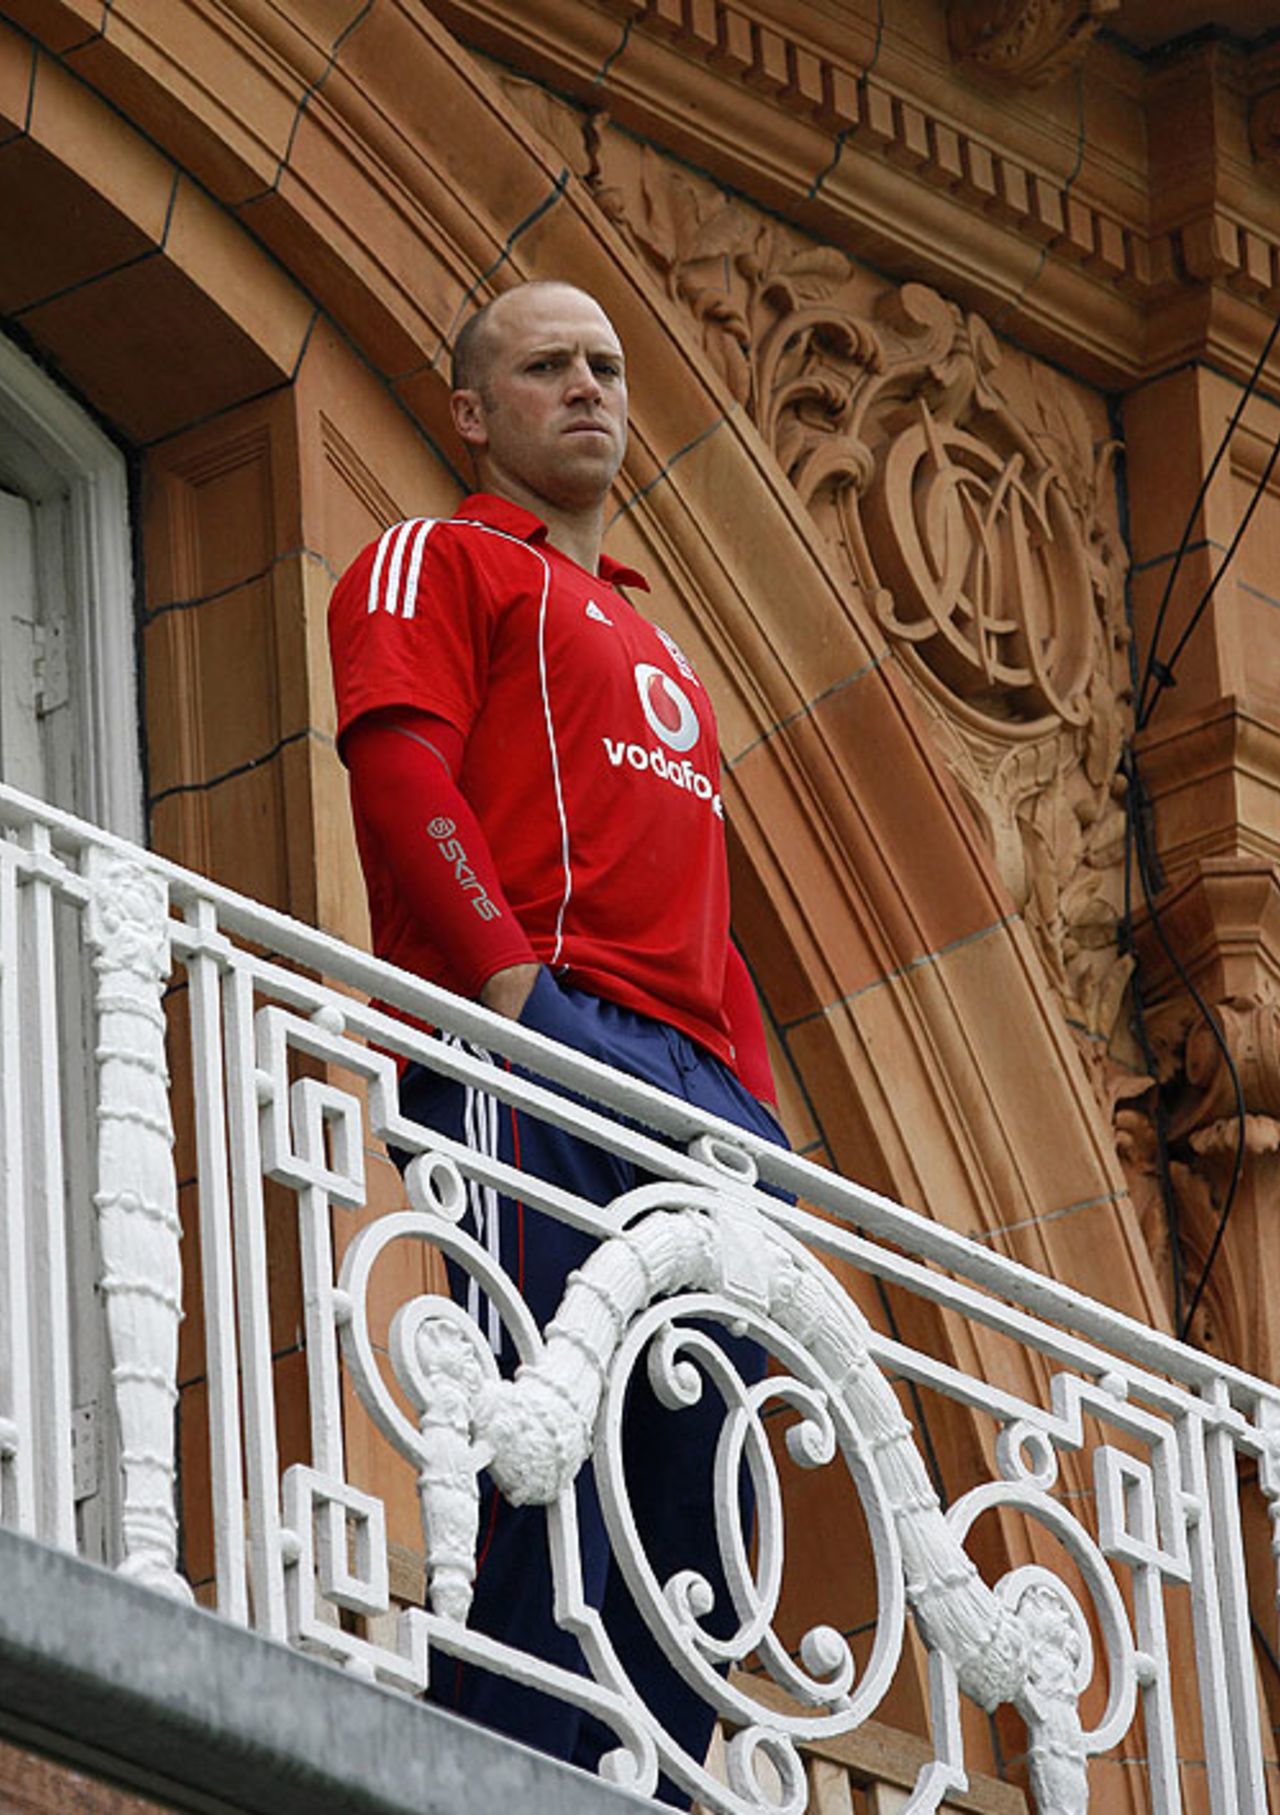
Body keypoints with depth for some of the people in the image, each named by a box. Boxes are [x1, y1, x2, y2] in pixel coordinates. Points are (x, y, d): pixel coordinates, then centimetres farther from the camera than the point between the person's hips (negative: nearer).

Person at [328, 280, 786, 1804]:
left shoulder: (653, 651, 35)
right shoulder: (438, 562, 13)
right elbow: (400, 764, -5)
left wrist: (763, 1118, 17)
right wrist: (511, 975, -19)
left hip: (704, 1098, 8)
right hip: (544, 1050, -8)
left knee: (688, 1514, -3)